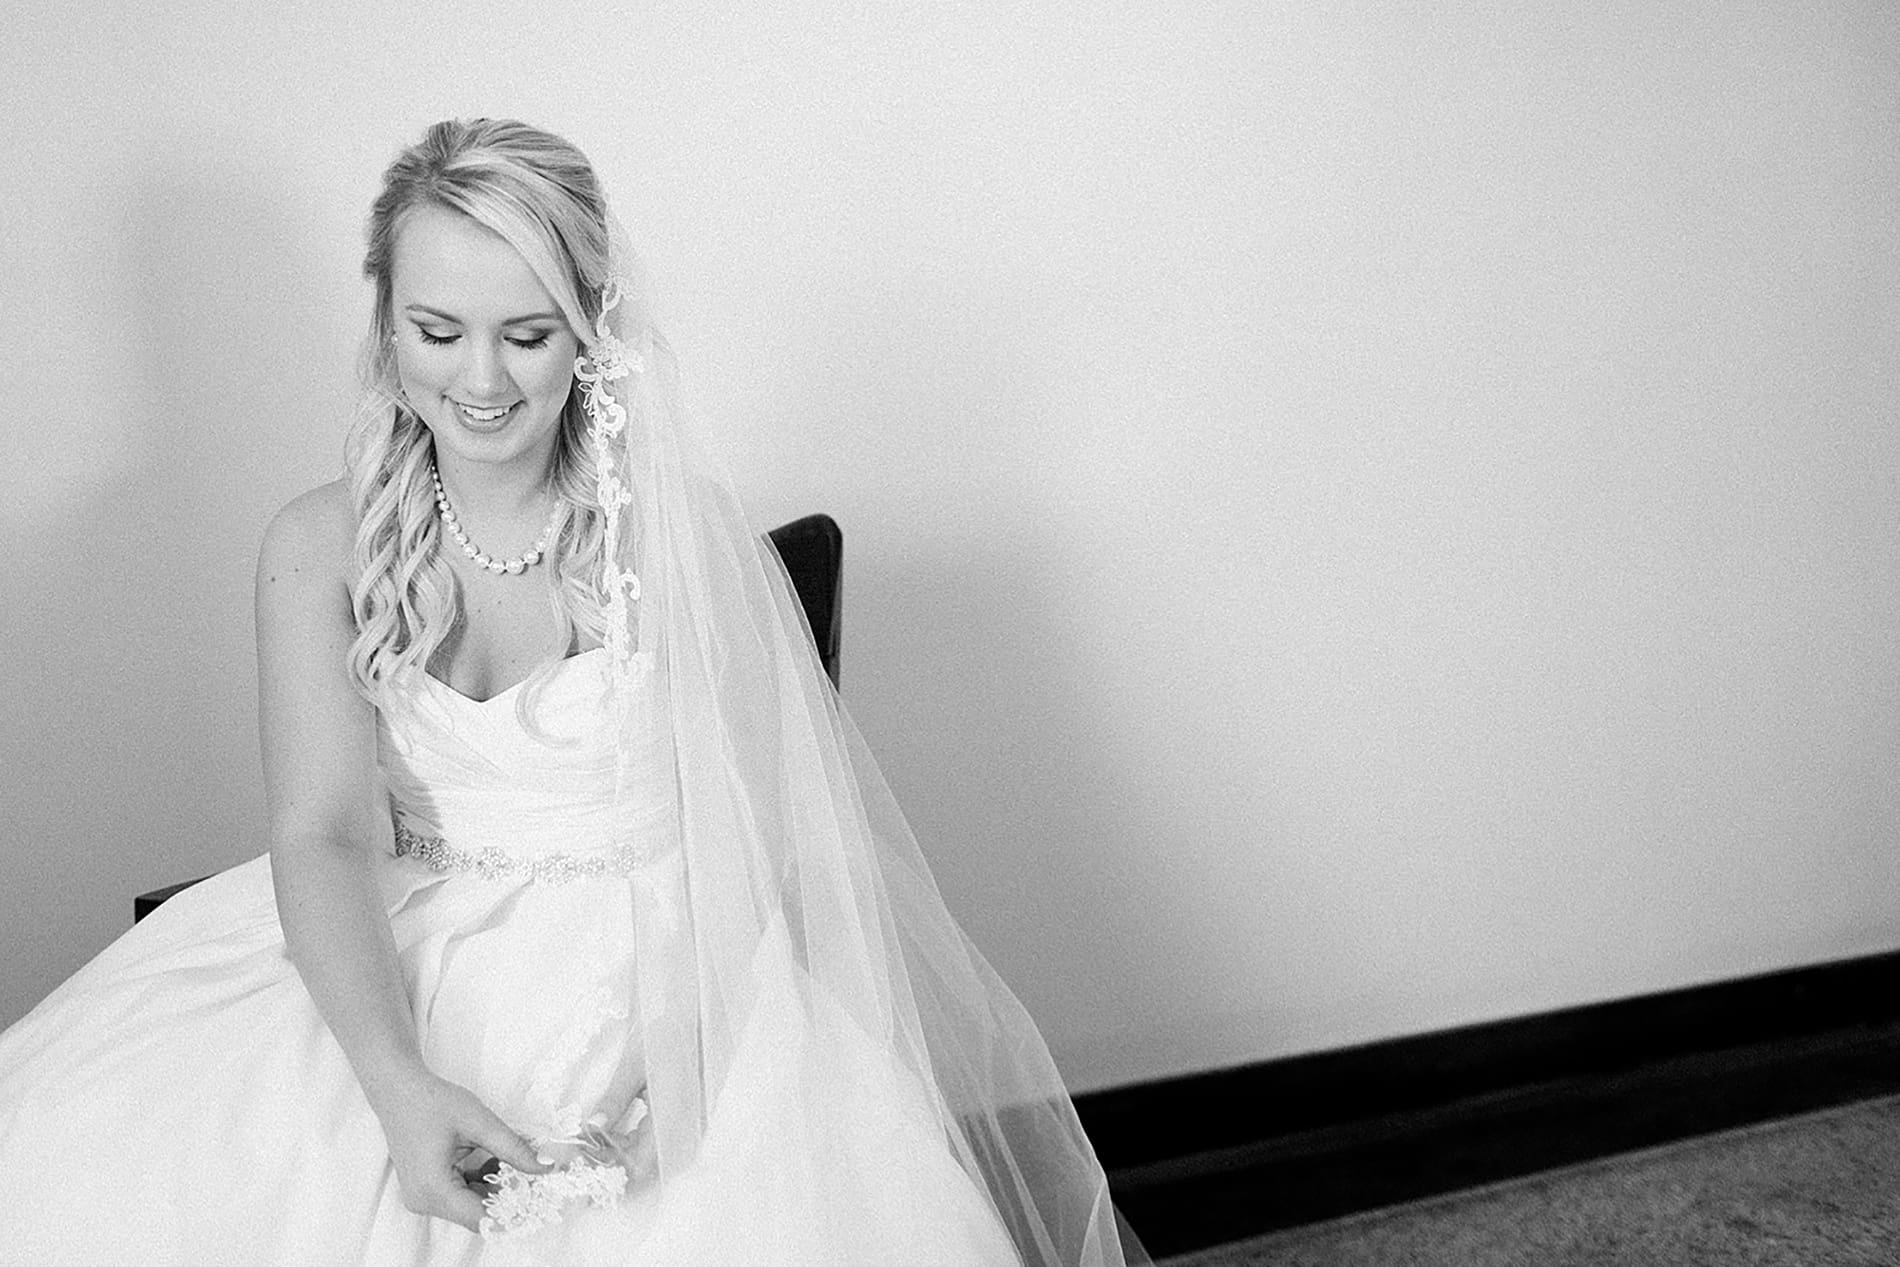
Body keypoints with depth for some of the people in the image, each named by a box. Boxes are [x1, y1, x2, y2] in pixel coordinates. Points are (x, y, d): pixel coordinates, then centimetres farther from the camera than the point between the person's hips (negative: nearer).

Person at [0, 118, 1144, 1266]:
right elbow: (325, 832, -9)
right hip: (390, 971, 2)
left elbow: (747, 831, -9)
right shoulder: (322, 548, 0)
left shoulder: (683, 533, -7)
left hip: (659, 971, -1)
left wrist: (668, 1061, -26)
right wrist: (401, 1085, -25)